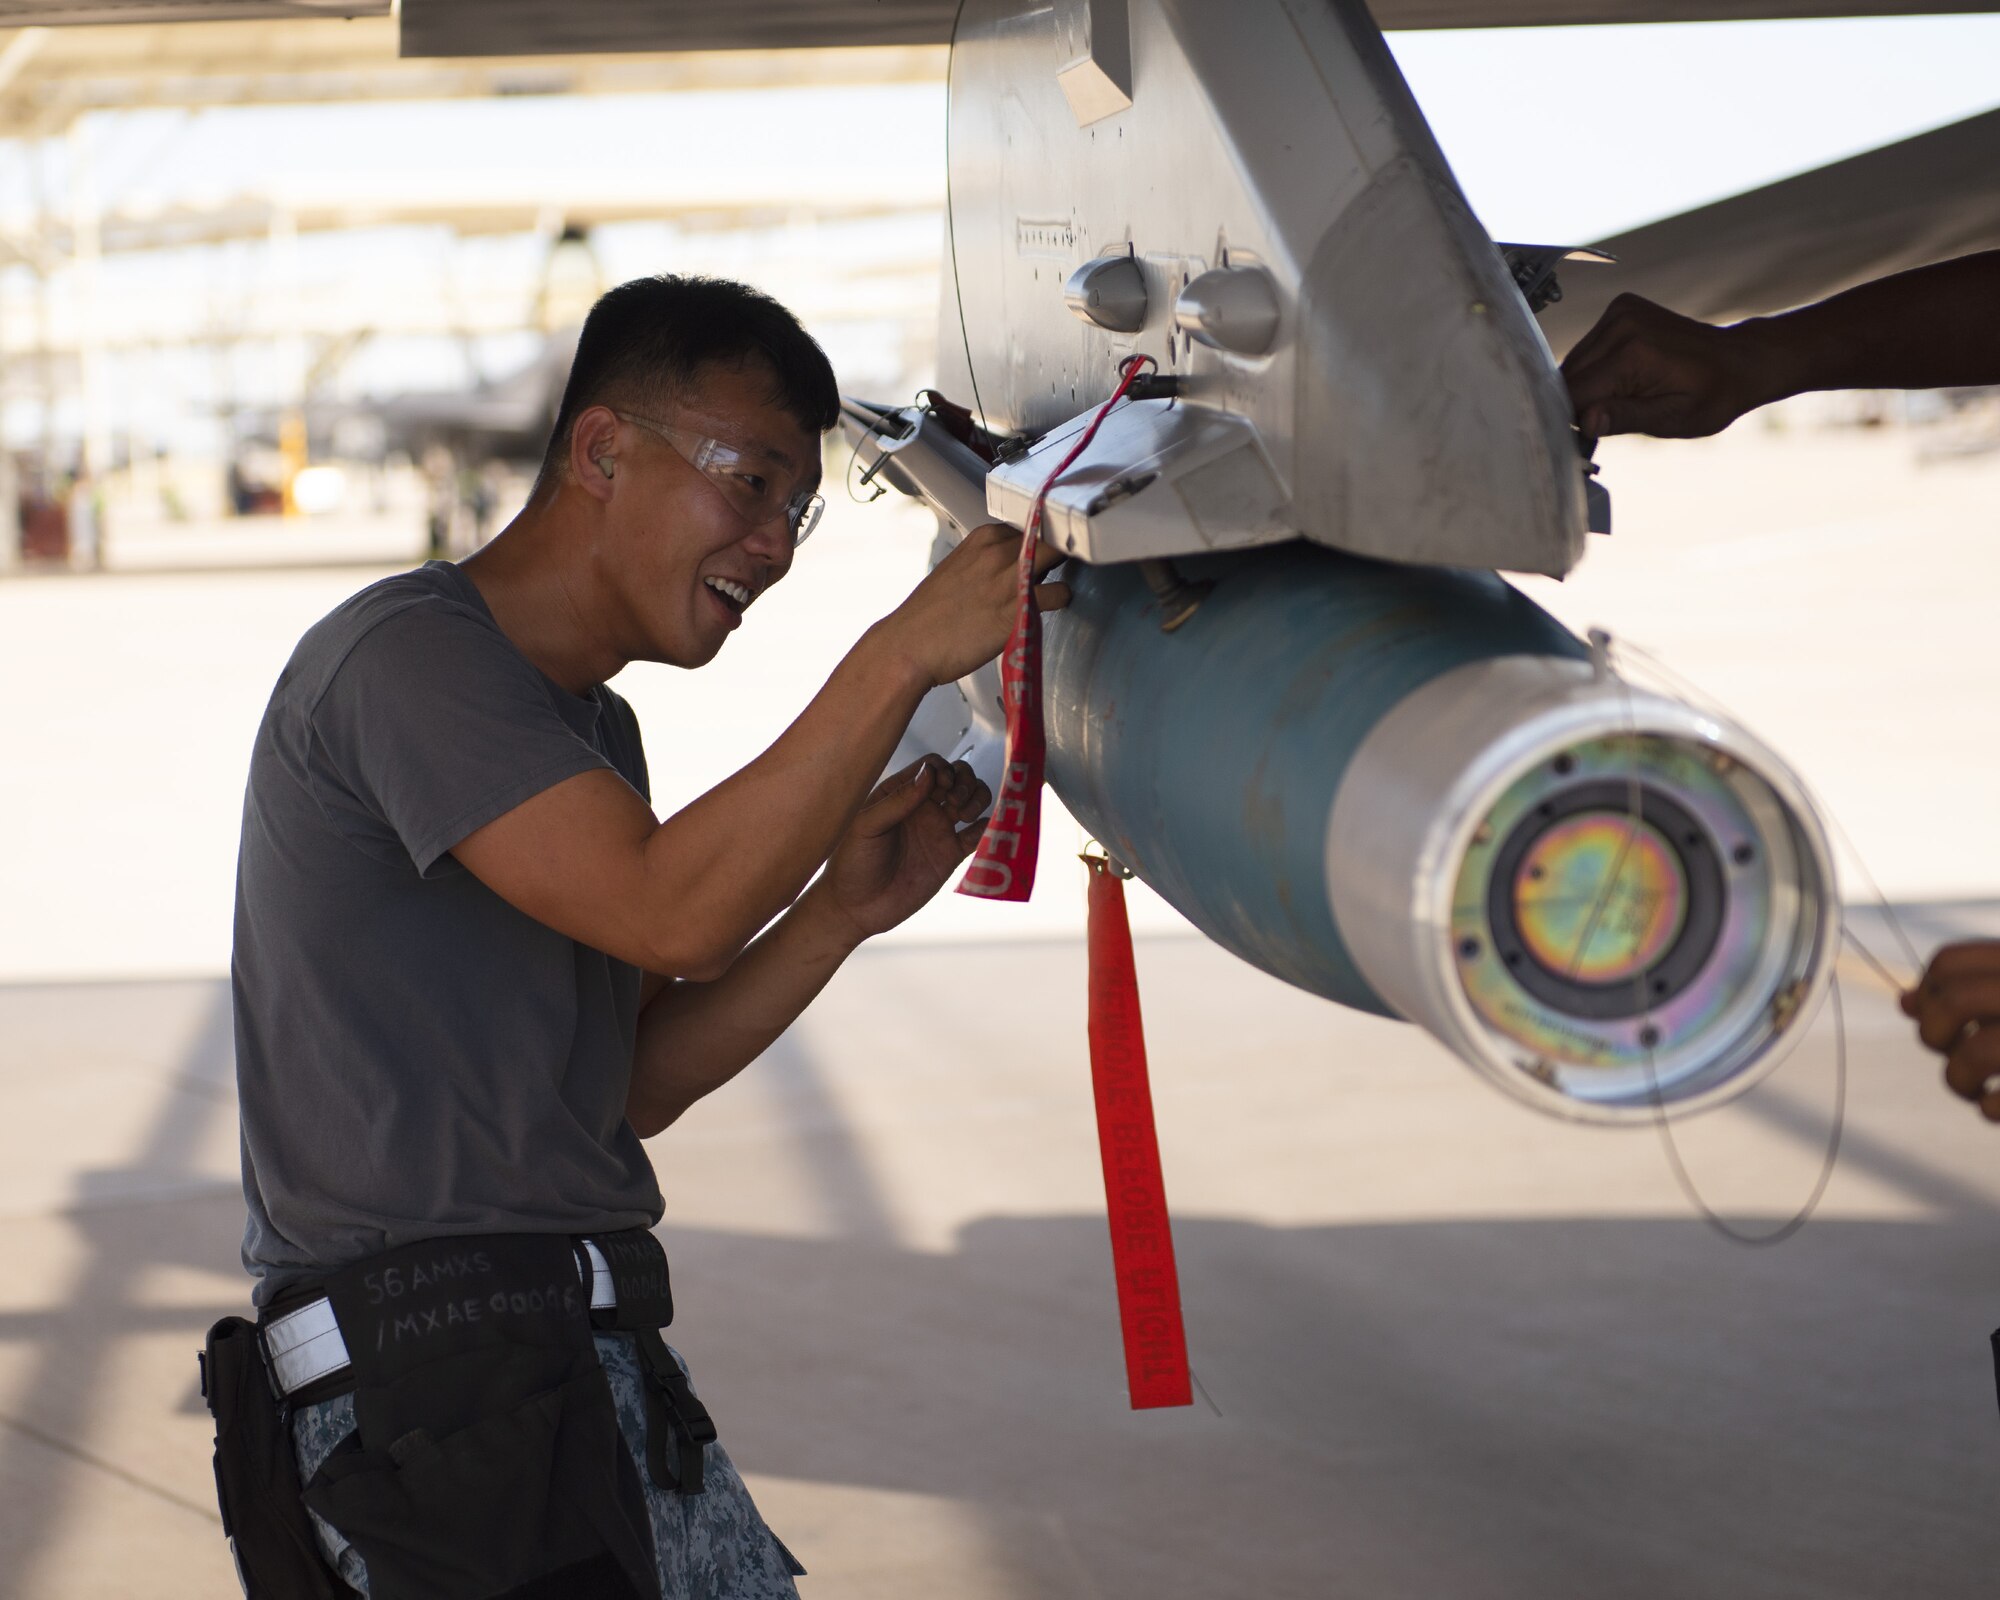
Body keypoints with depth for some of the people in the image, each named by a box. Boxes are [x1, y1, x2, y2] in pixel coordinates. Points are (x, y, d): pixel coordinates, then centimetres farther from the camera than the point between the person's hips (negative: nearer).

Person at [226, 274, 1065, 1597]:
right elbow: (668, 912, -23)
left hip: (593, 1358, 9)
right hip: (429, 1374, -9)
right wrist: (905, 655, -20)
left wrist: (839, 910, 5)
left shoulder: (592, 727, 20)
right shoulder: (406, 657, -11)